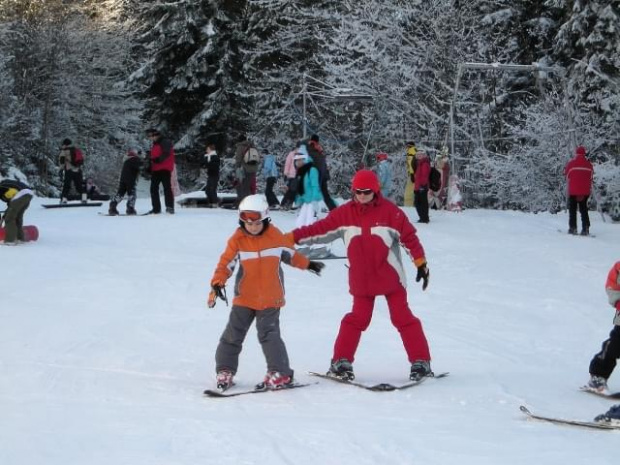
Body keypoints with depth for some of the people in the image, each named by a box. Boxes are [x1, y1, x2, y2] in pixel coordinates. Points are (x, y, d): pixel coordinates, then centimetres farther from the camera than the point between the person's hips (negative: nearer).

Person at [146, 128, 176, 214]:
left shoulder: (165, 143, -4)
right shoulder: (154, 145, 23)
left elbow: (166, 154, -18)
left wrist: (159, 159, -31)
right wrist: (149, 167, 13)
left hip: (165, 169, -9)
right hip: (155, 170, 9)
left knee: (167, 188, -12)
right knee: (154, 189, 5)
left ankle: (170, 207, -14)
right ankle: (156, 208, 8)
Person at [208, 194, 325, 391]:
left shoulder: (275, 235, -1)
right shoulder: (237, 240, -5)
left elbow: (289, 253, 16)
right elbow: (225, 263, -9)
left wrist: (307, 264, 25)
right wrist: (217, 283, -23)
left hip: (270, 299, -1)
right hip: (244, 298, 1)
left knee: (268, 334, -10)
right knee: (233, 334, 5)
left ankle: (280, 373, -5)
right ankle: (225, 370, 17)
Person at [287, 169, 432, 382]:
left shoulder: (391, 212, -8)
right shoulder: (345, 213, -1)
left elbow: (409, 237, -4)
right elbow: (321, 229, -2)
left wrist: (421, 264, -4)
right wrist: (292, 238, -8)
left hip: (390, 277, -2)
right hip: (362, 281, 2)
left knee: (403, 318, 0)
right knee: (357, 319, 6)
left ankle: (421, 362, 5)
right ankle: (341, 361, 15)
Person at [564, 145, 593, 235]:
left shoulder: (571, 164, -9)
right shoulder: (588, 164, -1)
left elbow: (567, 175, 4)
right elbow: (591, 177, 7)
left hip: (573, 191, -3)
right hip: (585, 191, 3)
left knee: (572, 210, 7)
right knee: (584, 209, 10)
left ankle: (573, 228, 2)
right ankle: (586, 228, 1)